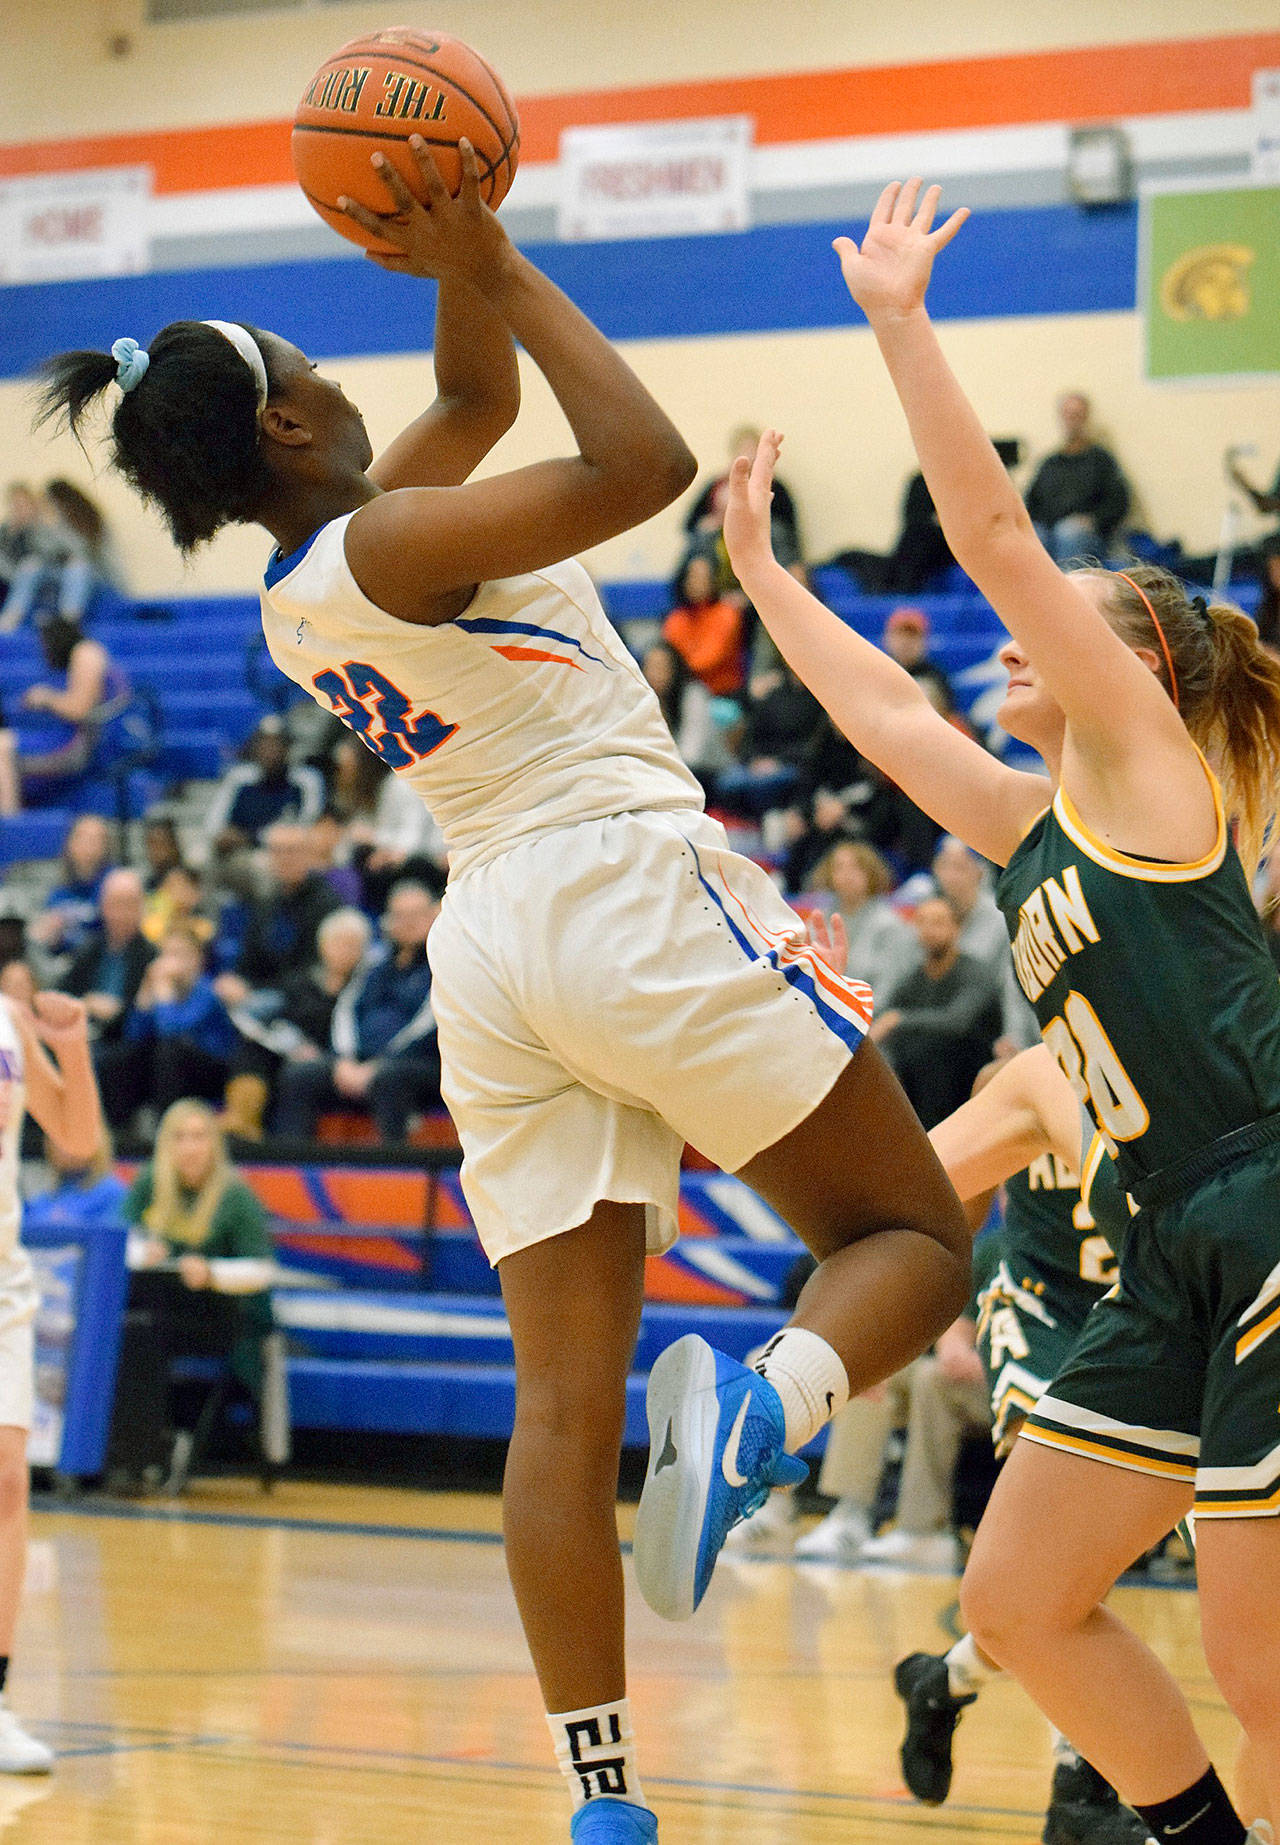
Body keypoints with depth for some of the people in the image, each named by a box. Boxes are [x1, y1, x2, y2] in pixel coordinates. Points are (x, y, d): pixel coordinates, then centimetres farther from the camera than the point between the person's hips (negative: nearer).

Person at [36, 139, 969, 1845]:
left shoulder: (294, 604, 15)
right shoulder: (393, 540, -10)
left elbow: (478, 395, 25)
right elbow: (644, 462, -21)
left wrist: (459, 269, 7)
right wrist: (494, 267, -14)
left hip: (492, 944, 8)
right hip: (634, 883, -7)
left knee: (563, 1398, 1)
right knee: (912, 1237, 4)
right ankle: (773, 1400, -29)